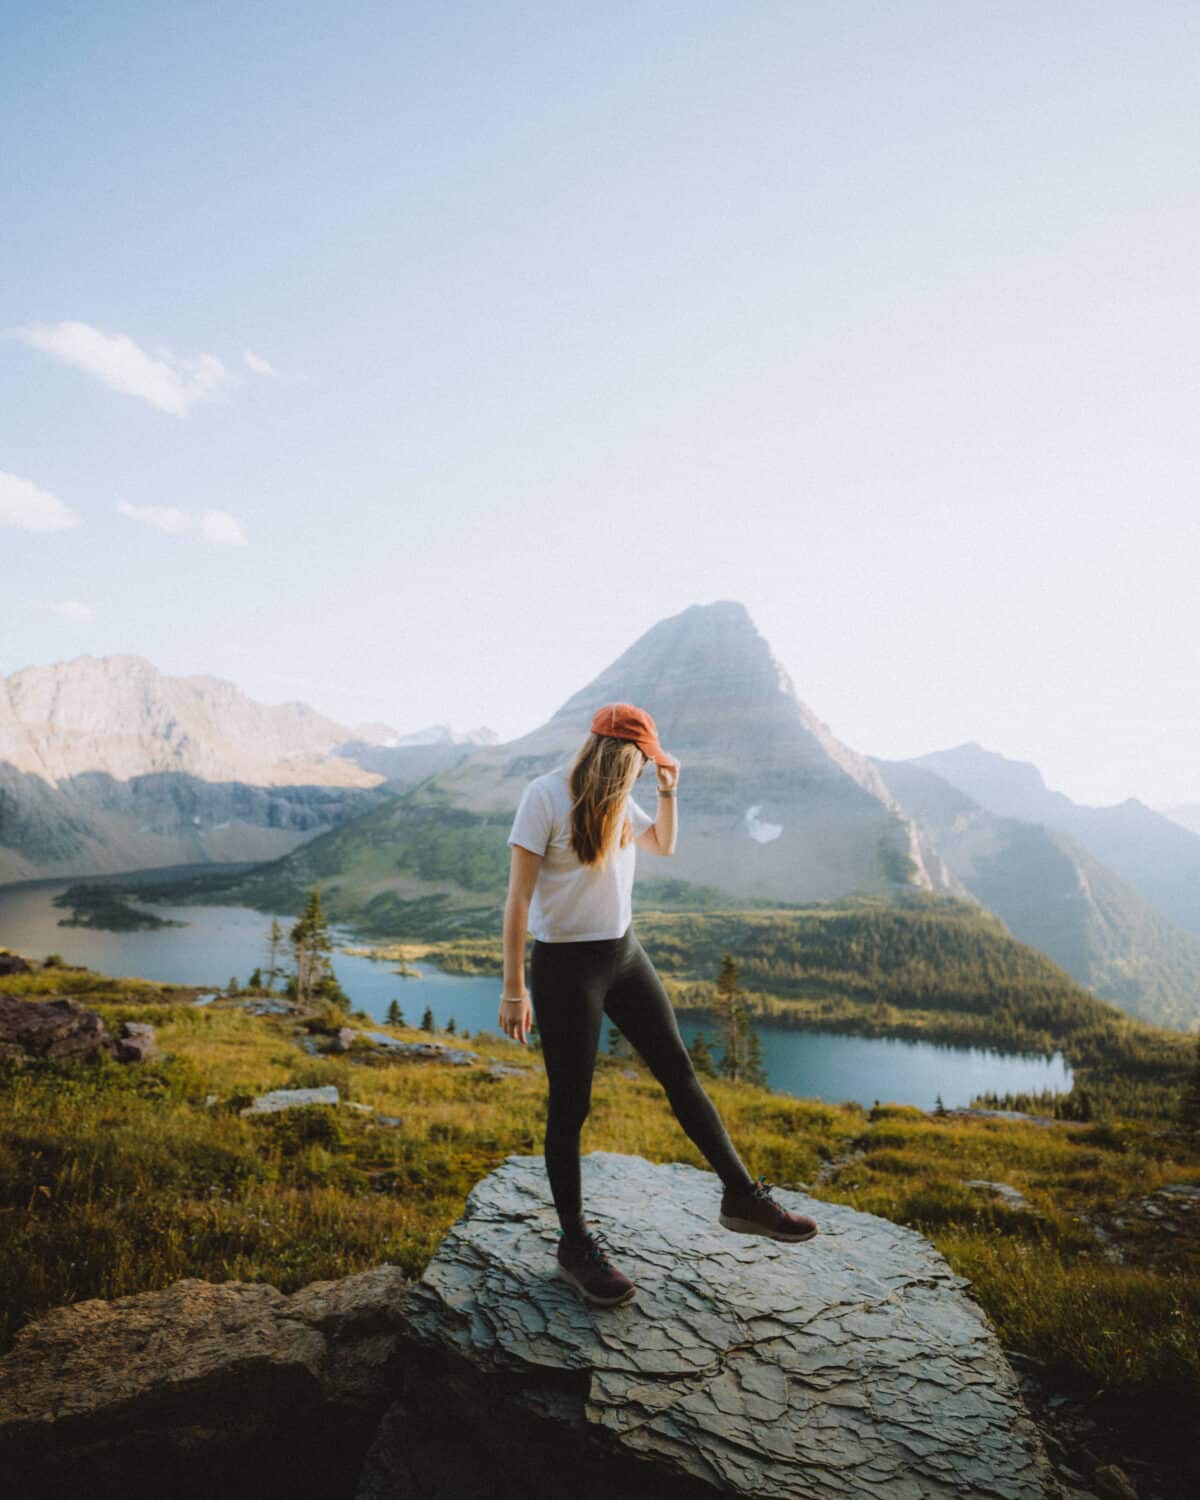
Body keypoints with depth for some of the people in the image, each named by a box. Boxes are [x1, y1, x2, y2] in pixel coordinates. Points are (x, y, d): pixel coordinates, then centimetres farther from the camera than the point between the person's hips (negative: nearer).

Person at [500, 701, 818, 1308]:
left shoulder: (617, 801, 6)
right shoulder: (546, 795, -15)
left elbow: (664, 845, 23)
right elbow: (518, 896, -16)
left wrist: (668, 791, 7)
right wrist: (514, 989, -16)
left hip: (624, 952, 7)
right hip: (565, 964, -7)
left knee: (679, 1071, 11)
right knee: (570, 1105, 5)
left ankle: (742, 1196, 25)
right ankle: (575, 1244, 22)